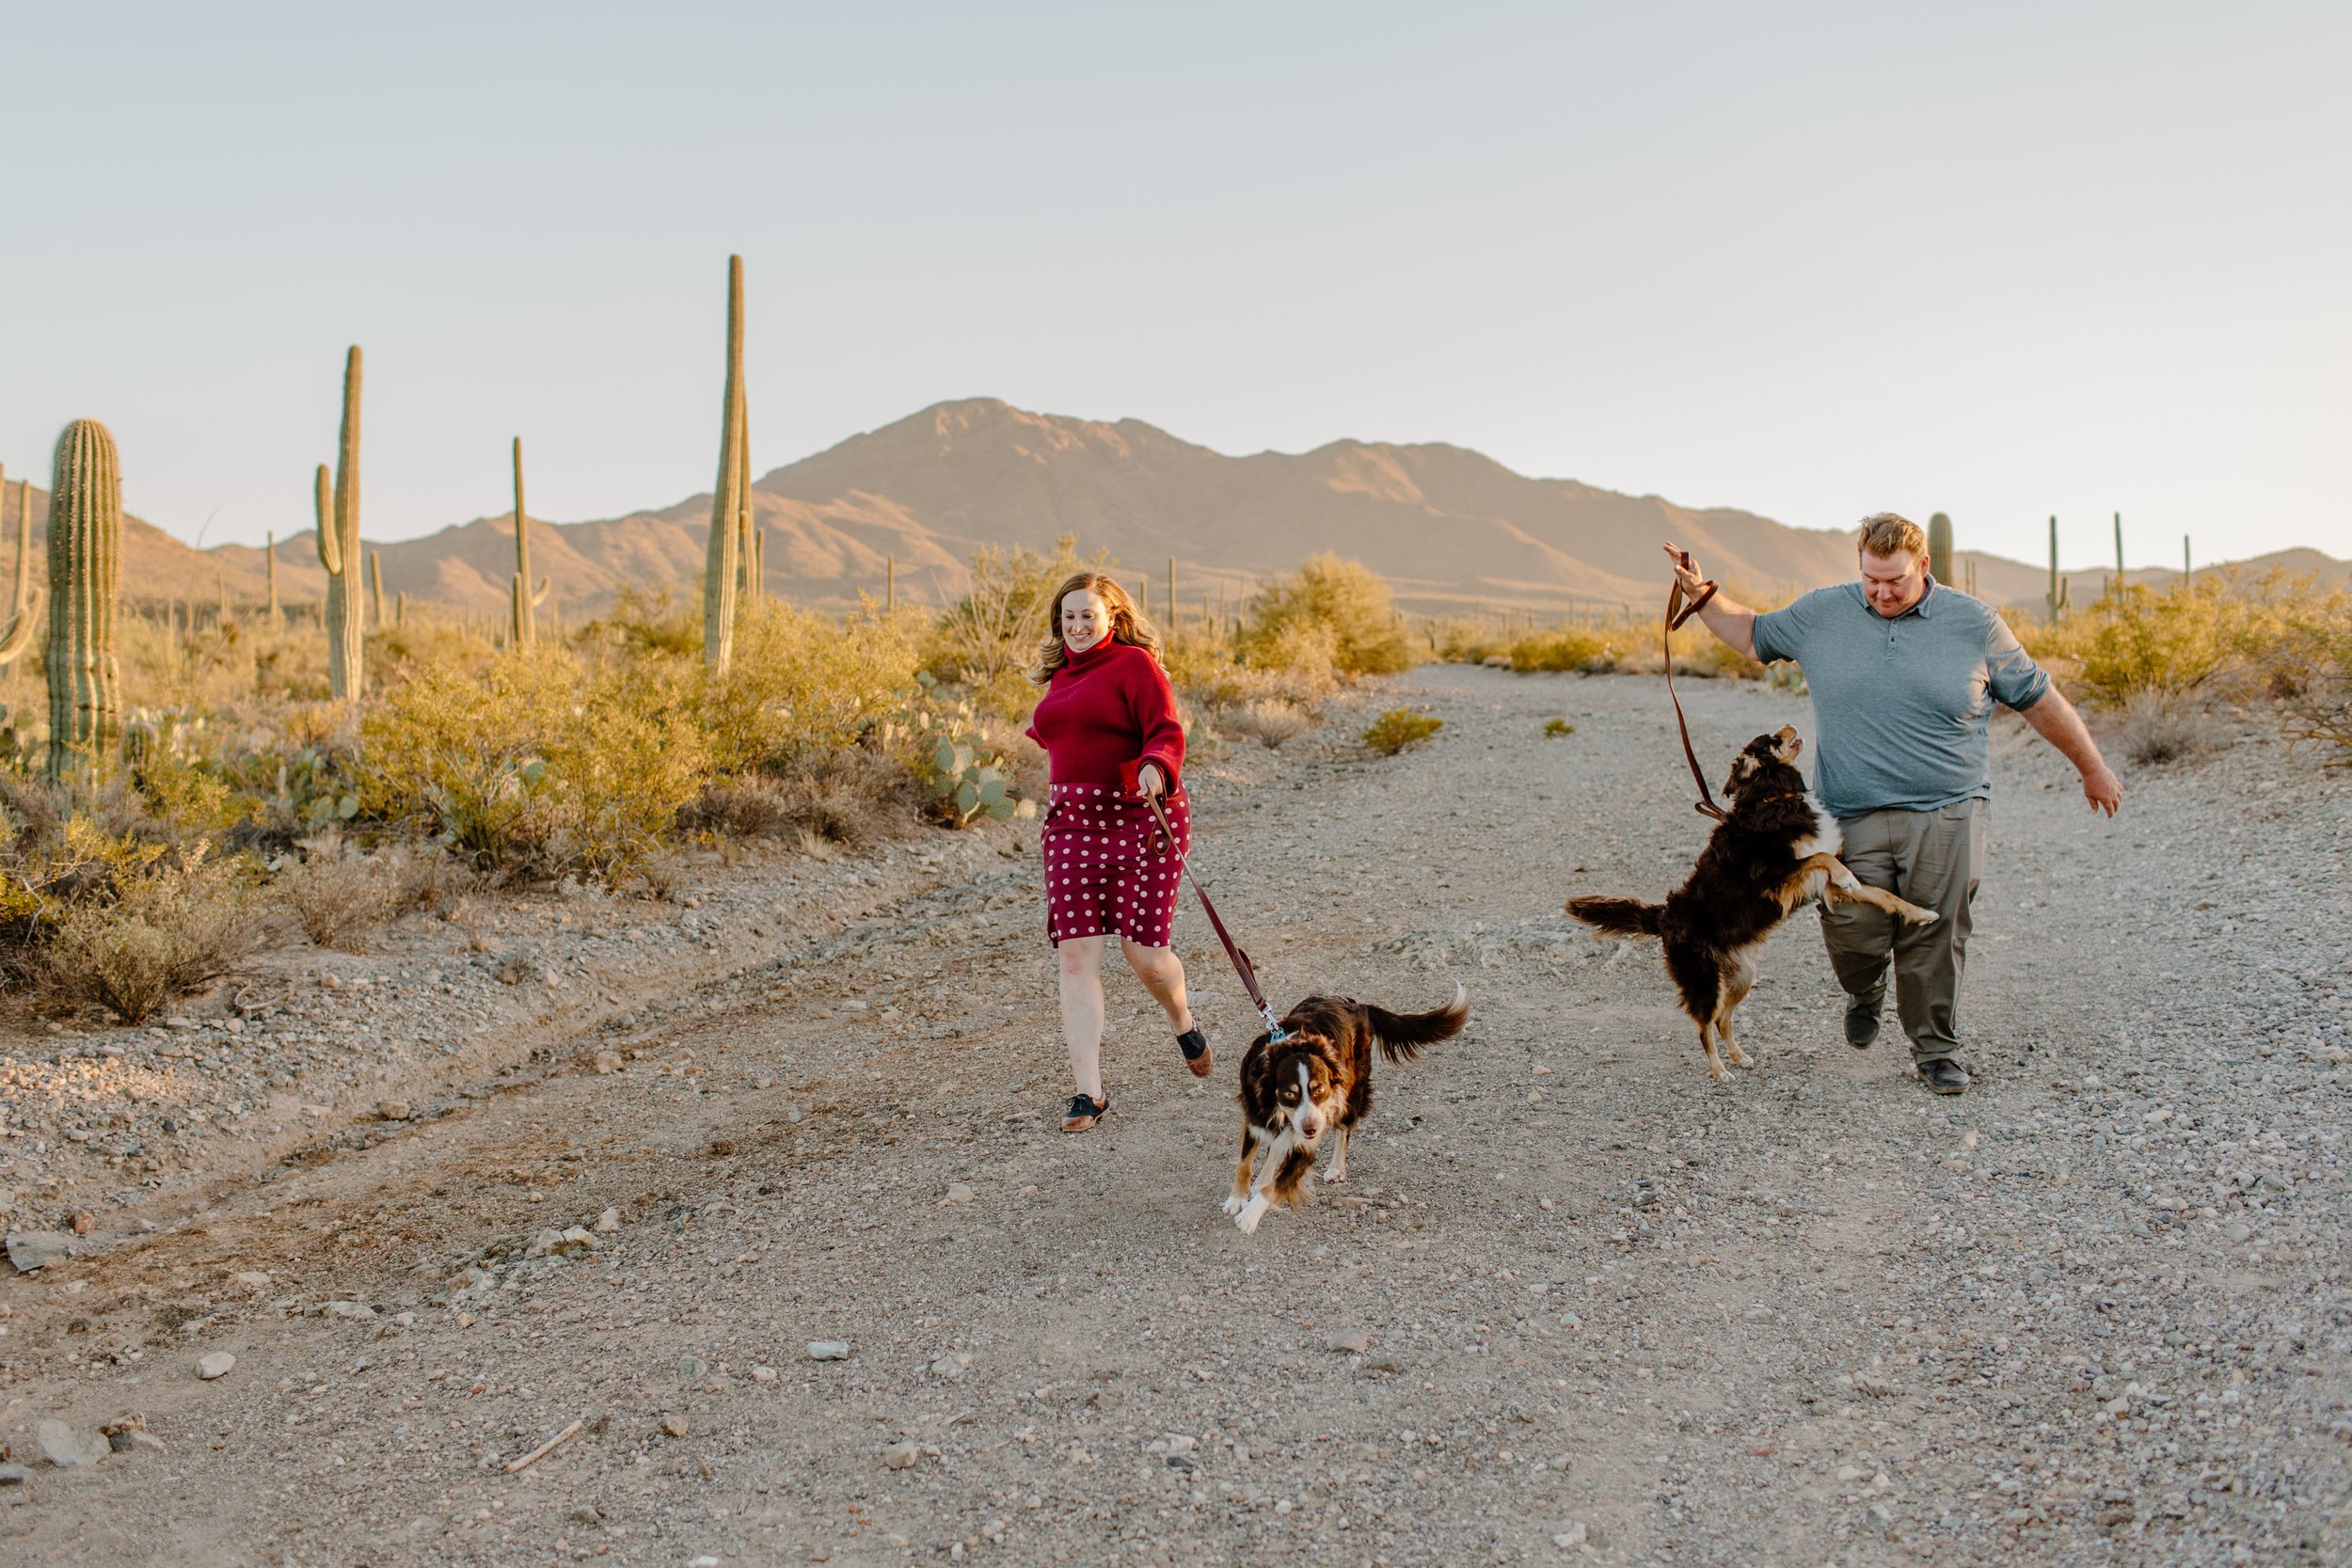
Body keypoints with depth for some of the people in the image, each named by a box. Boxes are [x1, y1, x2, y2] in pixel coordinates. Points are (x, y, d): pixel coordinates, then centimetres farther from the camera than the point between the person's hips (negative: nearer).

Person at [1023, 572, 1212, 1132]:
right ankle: (1088, 1091, -2)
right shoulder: (1061, 676, 17)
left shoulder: (1135, 664, -5)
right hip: (1073, 823, 6)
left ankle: (1184, 1023, 34)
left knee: (1143, 950, -2)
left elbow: (1166, 734, -15)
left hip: (1140, 818, -6)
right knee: (1077, 956, -5)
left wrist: (1155, 769, -32)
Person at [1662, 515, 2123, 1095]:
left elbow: (2040, 699, 11)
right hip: (1855, 816, 1)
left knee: (1935, 940, -3)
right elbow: (1752, 634, 22)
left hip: (1946, 814, -1)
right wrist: (1702, 595, 11)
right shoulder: (1821, 613, 6)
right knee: (1853, 932, -6)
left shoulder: (1975, 623, 3)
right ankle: (1865, 993, 29)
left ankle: (1935, 1052, 16)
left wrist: (2093, 769, 16)